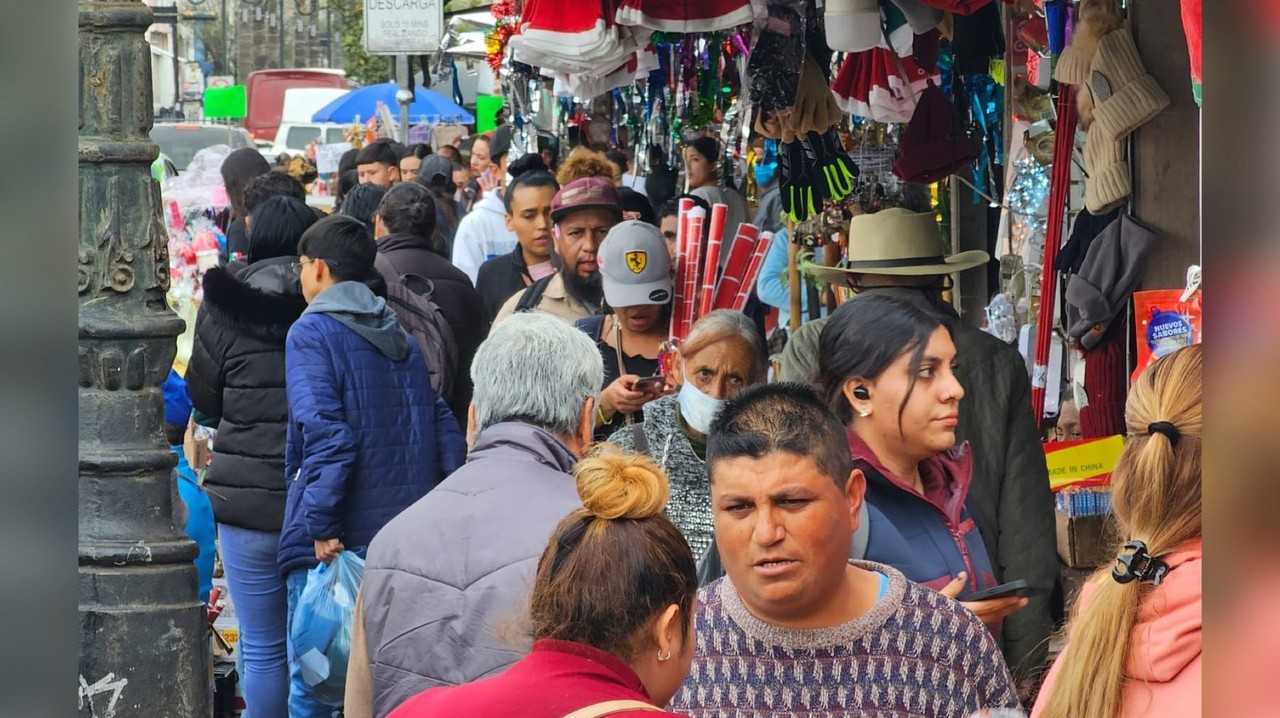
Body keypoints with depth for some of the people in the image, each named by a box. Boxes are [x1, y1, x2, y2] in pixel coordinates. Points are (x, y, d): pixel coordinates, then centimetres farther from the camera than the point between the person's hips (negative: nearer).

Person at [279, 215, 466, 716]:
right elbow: (448, 431, 12)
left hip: (336, 542, -7)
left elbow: (325, 435, -17)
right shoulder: (406, 336, 14)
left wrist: (321, 528, -17)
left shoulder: (312, 333, -6)